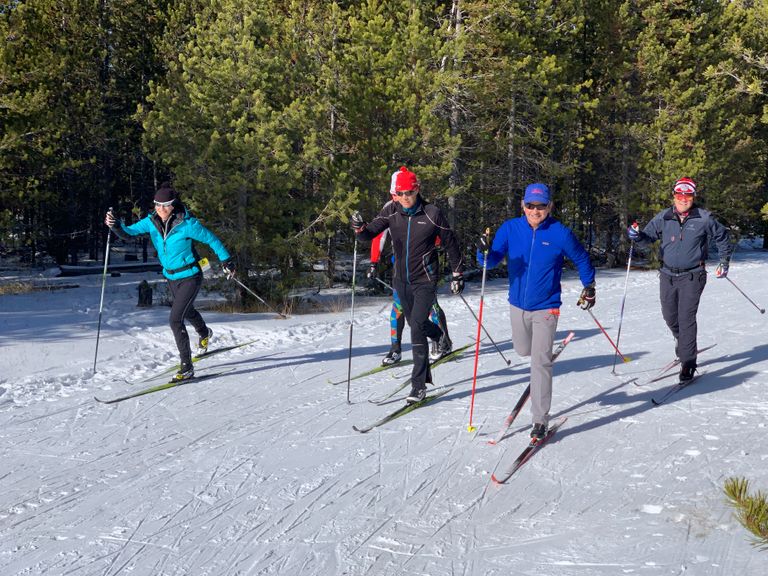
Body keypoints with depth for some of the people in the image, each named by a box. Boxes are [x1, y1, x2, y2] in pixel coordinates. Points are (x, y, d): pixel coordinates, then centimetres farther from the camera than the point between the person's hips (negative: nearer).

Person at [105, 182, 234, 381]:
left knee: (175, 319, -17)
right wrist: (116, 226, -34)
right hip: (171, 277, 7)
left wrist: (226, 260, -5)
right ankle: (204, 333, 63)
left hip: (190, 277, -7)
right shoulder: (152, 221, -9)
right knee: (186, 311, 30)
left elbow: (211, 239, -12)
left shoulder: (186, 224, -23)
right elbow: (129, 233, -13)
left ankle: (187, 368, -8)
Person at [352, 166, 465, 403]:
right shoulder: (391, 211, -3)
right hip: (402, 279, 5)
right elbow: (371, 233, -8)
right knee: (415, 323, 19)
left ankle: (419, 384, -11)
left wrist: (457, 274, 3)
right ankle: (438, 335, 53)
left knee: (417, 327, -16)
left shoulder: (432, 213, -12)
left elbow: (450, 244, -1)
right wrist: (360, 227, -31)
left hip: (425, 280, -5)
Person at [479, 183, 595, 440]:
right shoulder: (510, 228, -6)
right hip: (517, 305, 4)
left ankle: (540, 420, -3)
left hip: (545, 308, -4)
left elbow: (581, 259, 6)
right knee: (523, 350, 22)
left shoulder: (560, 233, -11)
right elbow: (493, 260, -9)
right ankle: (546, 348, 59)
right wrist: (485, 252, -31)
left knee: (540, 362, -10)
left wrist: (589, 287, 12)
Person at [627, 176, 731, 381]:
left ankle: (688, 363, -7)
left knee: (686, 317, -12)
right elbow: (648, 236, 3)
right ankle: (682, 342, 43)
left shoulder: (704, 218, -6)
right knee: (670, 316, 13)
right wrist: (636, 235, -20)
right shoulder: (663, 218, -1)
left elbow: (722, 237, 9)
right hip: (668, 275, 4)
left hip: (692, 276, -4)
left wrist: (724, 262, 10)